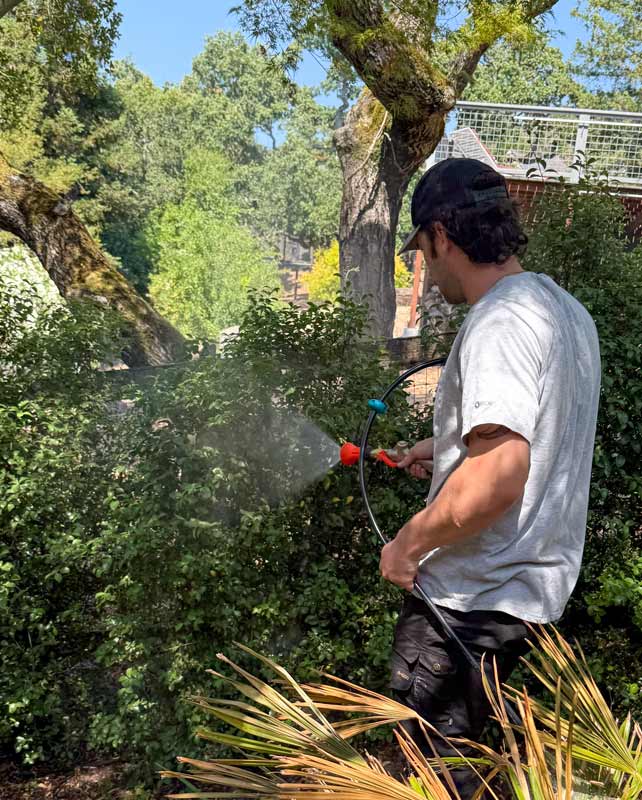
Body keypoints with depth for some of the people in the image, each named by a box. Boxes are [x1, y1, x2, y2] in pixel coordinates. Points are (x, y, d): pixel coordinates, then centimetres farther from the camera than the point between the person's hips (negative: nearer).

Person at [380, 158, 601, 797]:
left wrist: (408, 544, -18)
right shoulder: (566, 309, 10)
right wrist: (446, 446, 26)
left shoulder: (500, 321, -22)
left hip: (472, 601, -10)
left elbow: (495, 481, -32)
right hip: (537, 585, 10)